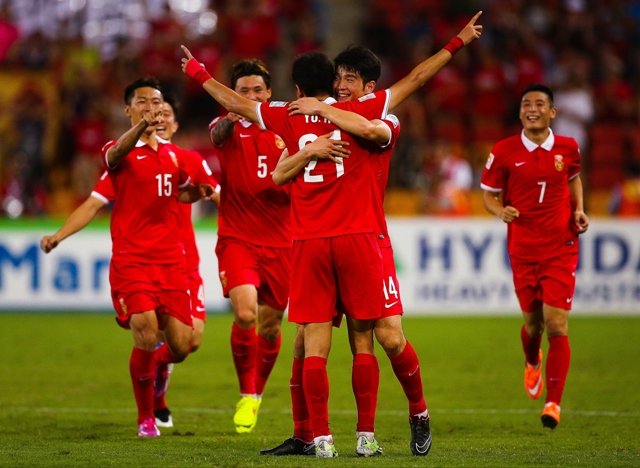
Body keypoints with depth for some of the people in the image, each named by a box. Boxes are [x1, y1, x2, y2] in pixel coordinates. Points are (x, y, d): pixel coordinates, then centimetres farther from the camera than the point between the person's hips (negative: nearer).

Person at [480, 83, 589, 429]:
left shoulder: (568, 148, 0)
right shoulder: (503, 152, -4)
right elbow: (489, 195, 5)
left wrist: (579, 210, 5)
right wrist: (501, 211, -17)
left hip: (561, 248, 0)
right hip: (522, 249, 0)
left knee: (556, 324, -10)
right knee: (532, 321, 10)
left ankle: (553, 403, -4)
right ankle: (532, 363, 48)